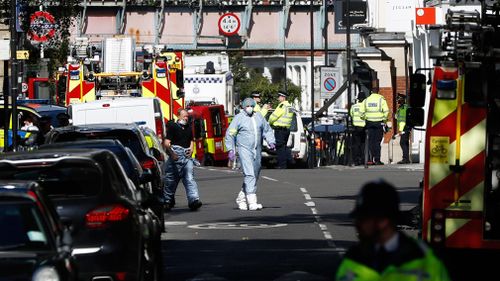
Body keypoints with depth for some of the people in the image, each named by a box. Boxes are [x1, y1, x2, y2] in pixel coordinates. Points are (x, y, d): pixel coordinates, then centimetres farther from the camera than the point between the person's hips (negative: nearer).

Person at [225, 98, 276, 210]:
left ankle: (241, 198, 27)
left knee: (255, 175, 11)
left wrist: (271, 142, 4)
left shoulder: (259, 117, 10)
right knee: (249, 175, -17)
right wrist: (231, 150, -9)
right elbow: (230, 134, -2)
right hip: (244, 149, -6)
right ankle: (252, 201, -23)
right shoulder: (239, 118, -4)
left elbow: (267, 130, 20)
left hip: (257, 150, 6)